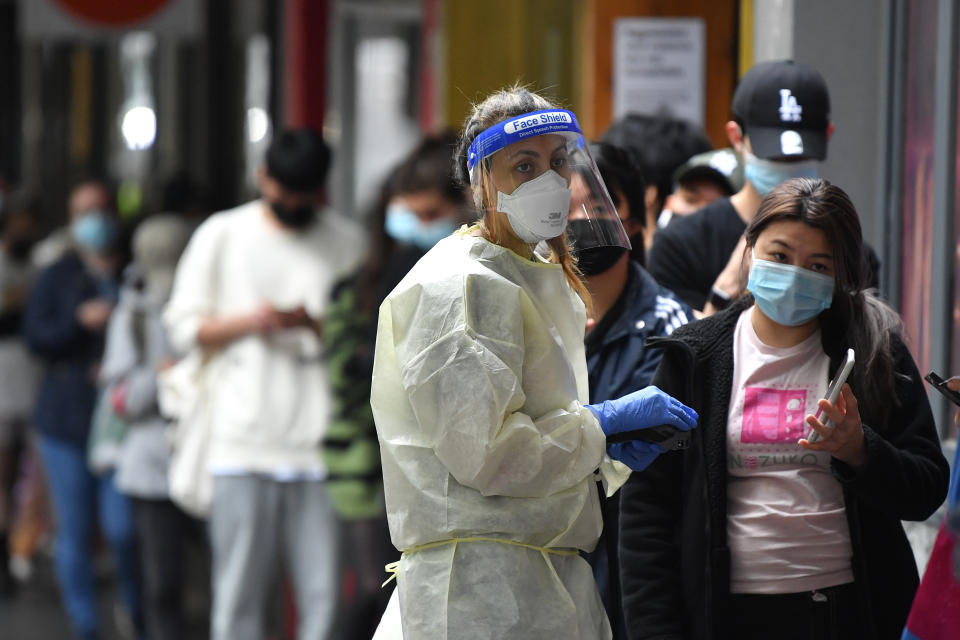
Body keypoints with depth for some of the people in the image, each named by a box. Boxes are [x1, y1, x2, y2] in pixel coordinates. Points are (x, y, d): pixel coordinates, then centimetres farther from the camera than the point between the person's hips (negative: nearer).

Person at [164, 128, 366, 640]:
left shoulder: (346, 241, 10)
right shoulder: (222, 235, 10)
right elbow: (183, 327, 8)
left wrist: (316, 325, -12)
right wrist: (248, 321, -8)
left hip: (319, 442, 0)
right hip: (242, 444, 0)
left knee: (326, 589, -4)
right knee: (239, 597, 0)